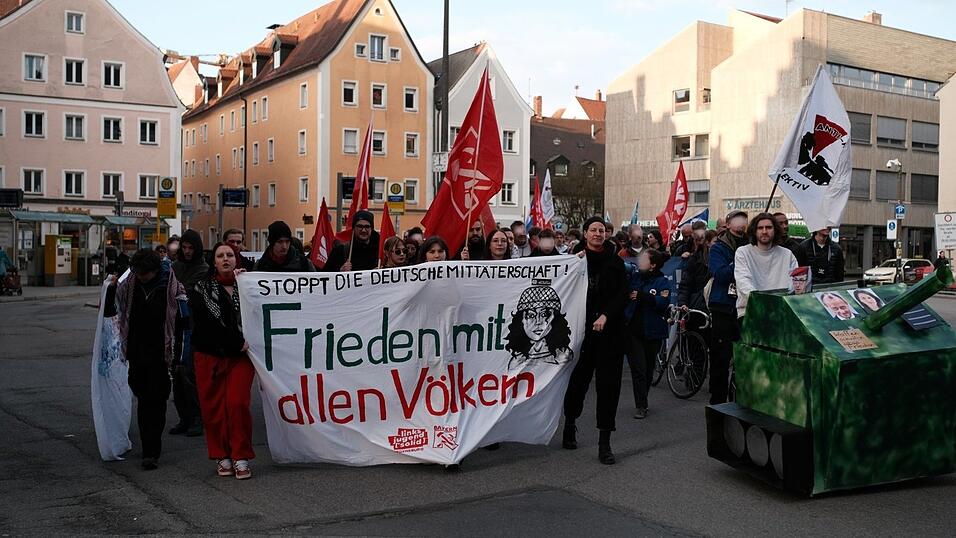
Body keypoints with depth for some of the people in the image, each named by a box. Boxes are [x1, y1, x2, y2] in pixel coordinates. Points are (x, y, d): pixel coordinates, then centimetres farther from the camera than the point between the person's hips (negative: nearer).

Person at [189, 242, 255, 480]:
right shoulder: (202, 288, 5)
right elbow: (208, 322, -7)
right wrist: (237, 342, -13)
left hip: (241, 355, 0)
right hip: (210, 356, 1)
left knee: (238, 403, -8)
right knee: (213, 407, 2)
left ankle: (241, 457, 1)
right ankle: (221, 456, 16)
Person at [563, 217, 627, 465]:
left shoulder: (614, 261, 5)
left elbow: (622, 293, 0)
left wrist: (605, 315, -14)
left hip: (609, 328, 0)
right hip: (581, 327, 0)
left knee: (608, 383, -1)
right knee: (579, 377, 6)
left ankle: (604, 442, 5)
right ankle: (570, 424, 32)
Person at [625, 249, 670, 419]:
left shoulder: (662, 282, -2)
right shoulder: (634, 277, 9)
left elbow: (663, 302, -17)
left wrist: (641, 295, -21)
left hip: (652, 333, -1)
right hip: (633, 330, 1)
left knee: (648, 369, 10)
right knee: (638, 368, -5)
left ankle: (642, 402, 27)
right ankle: (641, 406, -3)